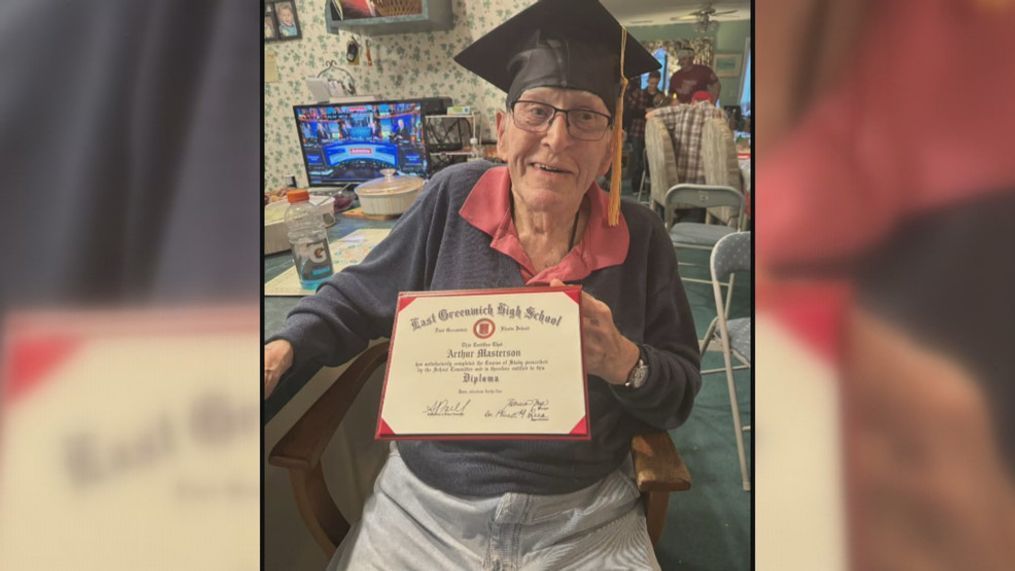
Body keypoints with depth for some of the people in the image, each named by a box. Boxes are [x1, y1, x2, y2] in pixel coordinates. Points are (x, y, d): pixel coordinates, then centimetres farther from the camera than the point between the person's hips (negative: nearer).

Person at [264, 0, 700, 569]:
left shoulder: (640, 238, -6)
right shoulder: (453, 199, -7)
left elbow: (681, 394, -1)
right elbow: (355, 299, 6)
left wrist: (622, 361, -21)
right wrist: (284, 349, -11)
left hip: (586, 524, 0)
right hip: (425, 507, 1)